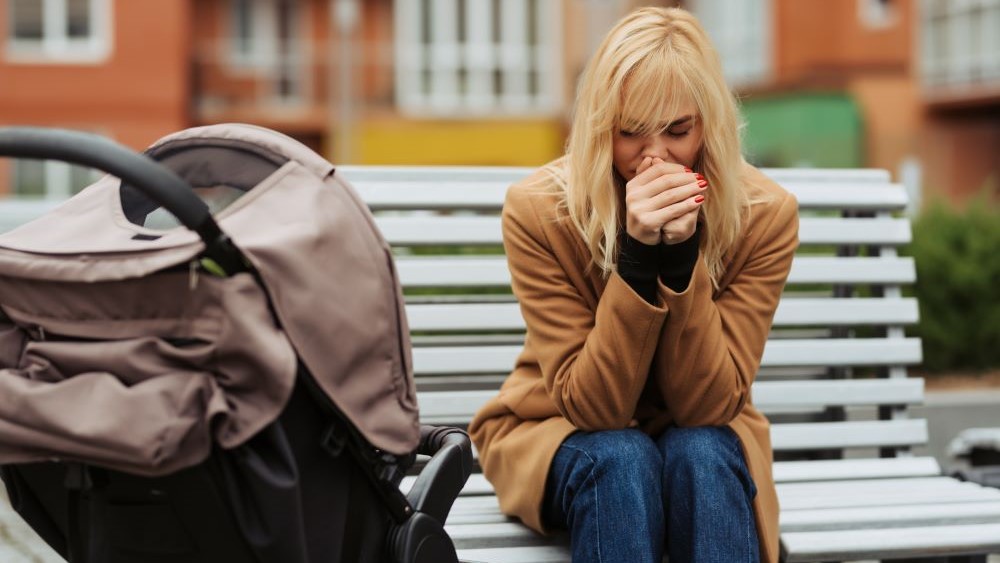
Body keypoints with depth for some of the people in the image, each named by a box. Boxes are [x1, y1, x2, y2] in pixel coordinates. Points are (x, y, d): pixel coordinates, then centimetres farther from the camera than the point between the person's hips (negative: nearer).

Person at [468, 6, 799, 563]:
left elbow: (708, 404, -21)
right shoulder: (537, 210, -21)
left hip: (702, 440, 1)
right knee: (622, 459, -33)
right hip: (562, 437, -1)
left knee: (699, 454, -32)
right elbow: (590, 404, -23)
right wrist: (639, 255, -36)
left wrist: (682, 255, -34)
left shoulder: (765, 215, -18)